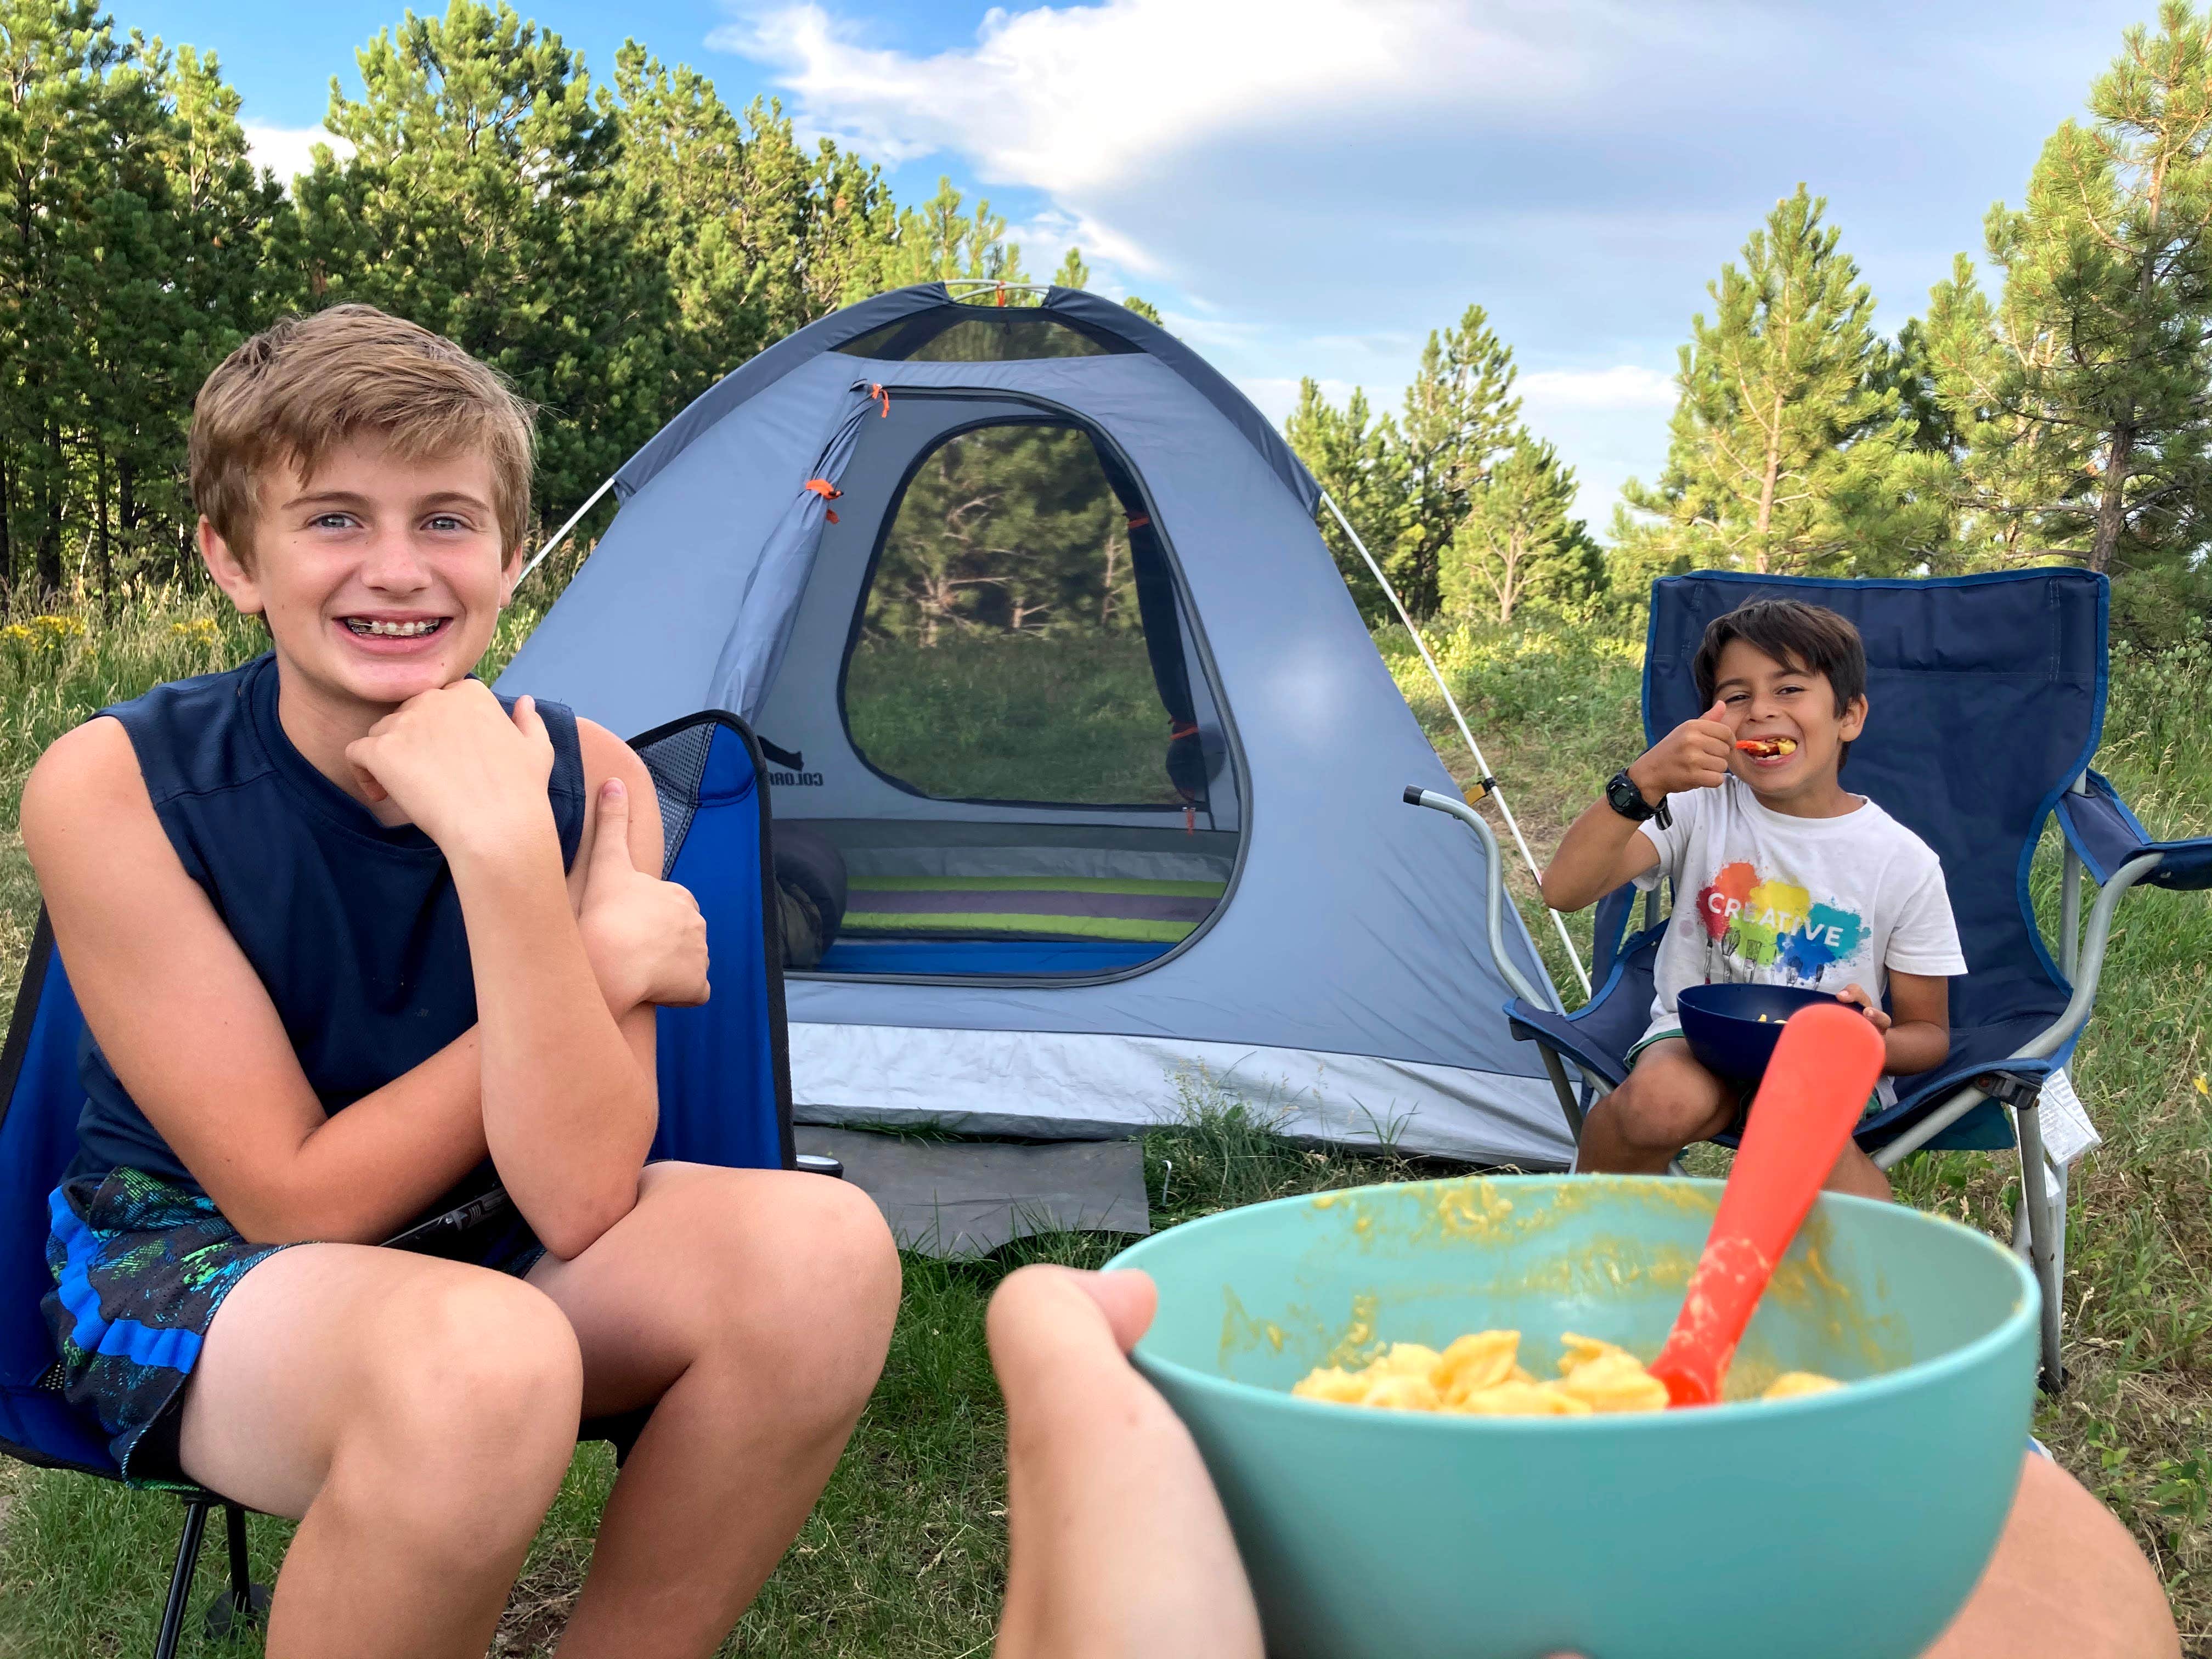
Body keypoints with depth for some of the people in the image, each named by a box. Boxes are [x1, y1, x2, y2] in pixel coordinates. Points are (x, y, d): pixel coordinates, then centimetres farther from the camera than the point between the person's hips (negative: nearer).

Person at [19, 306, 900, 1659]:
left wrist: (506, 851, -32)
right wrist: (596, 962, -20)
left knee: (821, 1247, -25)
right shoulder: (114, 787, -19)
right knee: (483, 1365, -38)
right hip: (191, 1269, -3)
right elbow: (300, 1202, -18)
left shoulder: (587, 777, -11)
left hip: (487, 1242, 4)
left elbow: (578, 1202, -22)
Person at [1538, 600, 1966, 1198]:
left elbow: (1929, 1033, 6)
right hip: (1695, 1041, 1)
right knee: (1665, 1102, -34)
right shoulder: (1701, 808, -2)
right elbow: (1564, 890, -16)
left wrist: (1874, 1045, -20)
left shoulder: (1904, 862, -2)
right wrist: (1644, 783, -31)